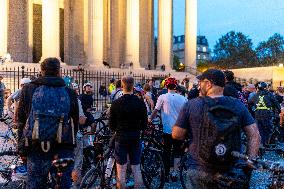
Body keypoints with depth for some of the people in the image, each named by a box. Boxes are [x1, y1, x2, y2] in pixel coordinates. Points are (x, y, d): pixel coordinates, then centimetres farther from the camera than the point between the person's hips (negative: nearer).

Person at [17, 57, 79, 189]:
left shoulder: (28, 90, 2)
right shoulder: (70, 93, 2)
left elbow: (21, 122, 4)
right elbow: (75, 124, 6)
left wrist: (21, 149, 10)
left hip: (36, 149, 0)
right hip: (64, 151, 0)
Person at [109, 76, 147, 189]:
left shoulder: (116, 103, -9)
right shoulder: (140, 103, -4)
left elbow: (111, 125, -3)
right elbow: (144, 124, 2)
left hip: (121, 138, -2)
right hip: (136, 138, 2)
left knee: (121, 170, 7)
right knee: (136, 168, 13)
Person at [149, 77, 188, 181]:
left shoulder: (163, 97, -9)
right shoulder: (183, 98, -4)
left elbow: (155, 111, -2)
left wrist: (150, 119, 16)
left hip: (167, 129, -1)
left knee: (166, 152, 11)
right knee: (177, 152, 16)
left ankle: (166, 174, 18)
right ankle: (174, 173, 18)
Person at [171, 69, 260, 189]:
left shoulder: (191, 105, -11)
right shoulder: (238, 105, -4)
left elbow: (176, 135, -7)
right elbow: (254, 135, -5)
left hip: (200, 171, -2)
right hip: (232, 172, 2)